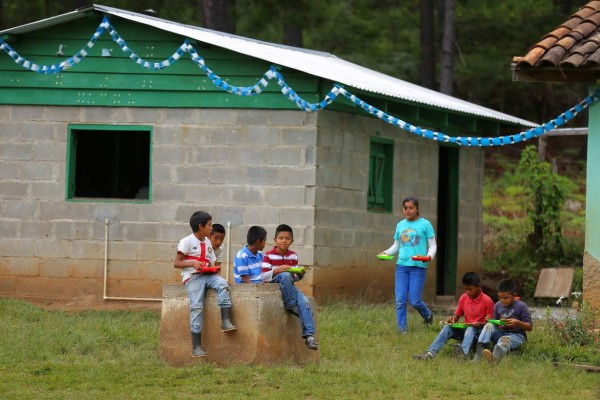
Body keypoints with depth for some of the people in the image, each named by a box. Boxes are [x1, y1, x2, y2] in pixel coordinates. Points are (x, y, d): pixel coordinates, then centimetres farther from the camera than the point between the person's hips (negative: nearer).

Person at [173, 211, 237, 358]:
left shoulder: (207, 243, 19)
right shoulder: (187, 242, -2)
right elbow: (176, 263, -4)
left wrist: (214, 268, -2)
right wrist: (192, 263, -18)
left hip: (207, 274, 6)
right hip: (192, 277, -6)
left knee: (222, 284, -26)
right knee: (197, 307, -18)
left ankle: (226, 321, -31)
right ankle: (196, 346, -19)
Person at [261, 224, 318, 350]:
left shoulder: (293, 256, 9)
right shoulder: (269, 256, -6)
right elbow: (263, 277, -14)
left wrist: (299, 274, -7)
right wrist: (277, 270, -28)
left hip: (289, 287, 4)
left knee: (304, 301, -24)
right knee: (285, 275, -36)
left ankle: (308, 335, -31)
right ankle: (291, 306, -25)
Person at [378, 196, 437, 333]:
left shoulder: (425, 224, 0)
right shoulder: (400, 225, 12)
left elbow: (432, 245, 2)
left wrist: (429, 256, -18)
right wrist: (386, 253, 1)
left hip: (418, 266, -4)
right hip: (401, 265, 4)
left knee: (414, 301, -4)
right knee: (400, 300, -4)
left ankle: (428, 315, 26)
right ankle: (402, 329, 1)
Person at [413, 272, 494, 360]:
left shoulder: (487, 301, -9)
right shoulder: (463, 298, 6)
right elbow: (457, 316, 13)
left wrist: (480, 324, -24)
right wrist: (452, 319, -9)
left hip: (480, 331, -5)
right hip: (465, 329, 5)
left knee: (470, 329, -38)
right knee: (447, 328, -20)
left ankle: (464, 353, -69)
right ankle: (431, 352, -38)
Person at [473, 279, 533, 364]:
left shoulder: (521, 307, -6)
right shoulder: (498, 306, 8)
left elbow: (530, 327, -7)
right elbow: (495, 322, 17)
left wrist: (518, 322, -25)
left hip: (516, 335, -5)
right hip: (501, 333, 5)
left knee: (505, 339, -38)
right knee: (489, 326, -23)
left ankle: (494, 359, -74)